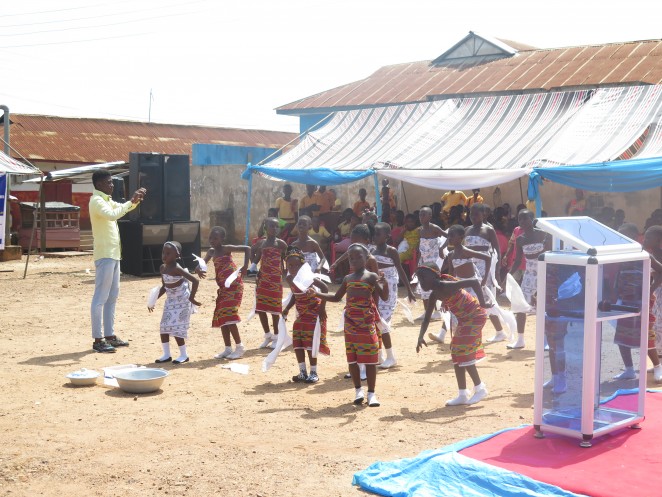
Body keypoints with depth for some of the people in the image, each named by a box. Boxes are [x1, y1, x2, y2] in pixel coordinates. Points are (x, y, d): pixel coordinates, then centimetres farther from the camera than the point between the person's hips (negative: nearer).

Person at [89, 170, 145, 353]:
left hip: (113, 254, 10)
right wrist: (131, 201, -23)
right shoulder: (97, 201, -13)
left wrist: (136, 200, 9)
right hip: (105, 255, -10)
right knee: (101, 297, -8)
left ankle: (110, 335, 20)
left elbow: (122, 208, 28)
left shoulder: (107, 200, 16)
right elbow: (112, 215, -29)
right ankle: (98, 340, -6)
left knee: (112, 296, 13)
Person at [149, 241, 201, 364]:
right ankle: (166, 355, 16)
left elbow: (195, 281, -28)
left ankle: (184, 355, 6)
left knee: (176, 328, -8)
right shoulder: (162, 268, 2)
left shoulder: (177, 269, -23)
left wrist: (192, 298, -23)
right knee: (164, 327, 5)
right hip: (170, 300, 8)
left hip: (182, 301, -8)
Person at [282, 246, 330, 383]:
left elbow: (325, 287, -25)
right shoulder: (289, 279, 0)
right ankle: (303, 372, 15)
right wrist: (287, 309, 7)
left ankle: (314, 373, 6)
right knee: (297, 343, 4)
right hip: (301, 314, 7)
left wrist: (322, 307, -26)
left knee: (310, 343, -6)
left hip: (314, 313, -7)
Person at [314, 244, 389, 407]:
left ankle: (371, 393, 6)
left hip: (367, 321, -4)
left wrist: (385, 283, -27)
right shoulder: (347, 279, 13)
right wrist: (317, 294, 14)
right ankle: (358, 390, 20)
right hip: (350, 322, 4)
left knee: (370, 358, -2)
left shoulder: (371, 277, -1)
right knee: (352, 358, 7)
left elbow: (384, 297, -7)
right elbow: (337, 297, 23)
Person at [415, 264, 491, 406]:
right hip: (465, 320, 9)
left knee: (463, 353, -10)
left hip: (475, 316, -9)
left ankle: (480, 388, 5)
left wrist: (482, 303, -29)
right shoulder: (434, 294, 3)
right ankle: (463, 395, 15)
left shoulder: (446, 286, -25)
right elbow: (427, 318, 9)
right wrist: (421, 337, 1)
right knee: (457, 355, 9)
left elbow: (474, 282, -32)